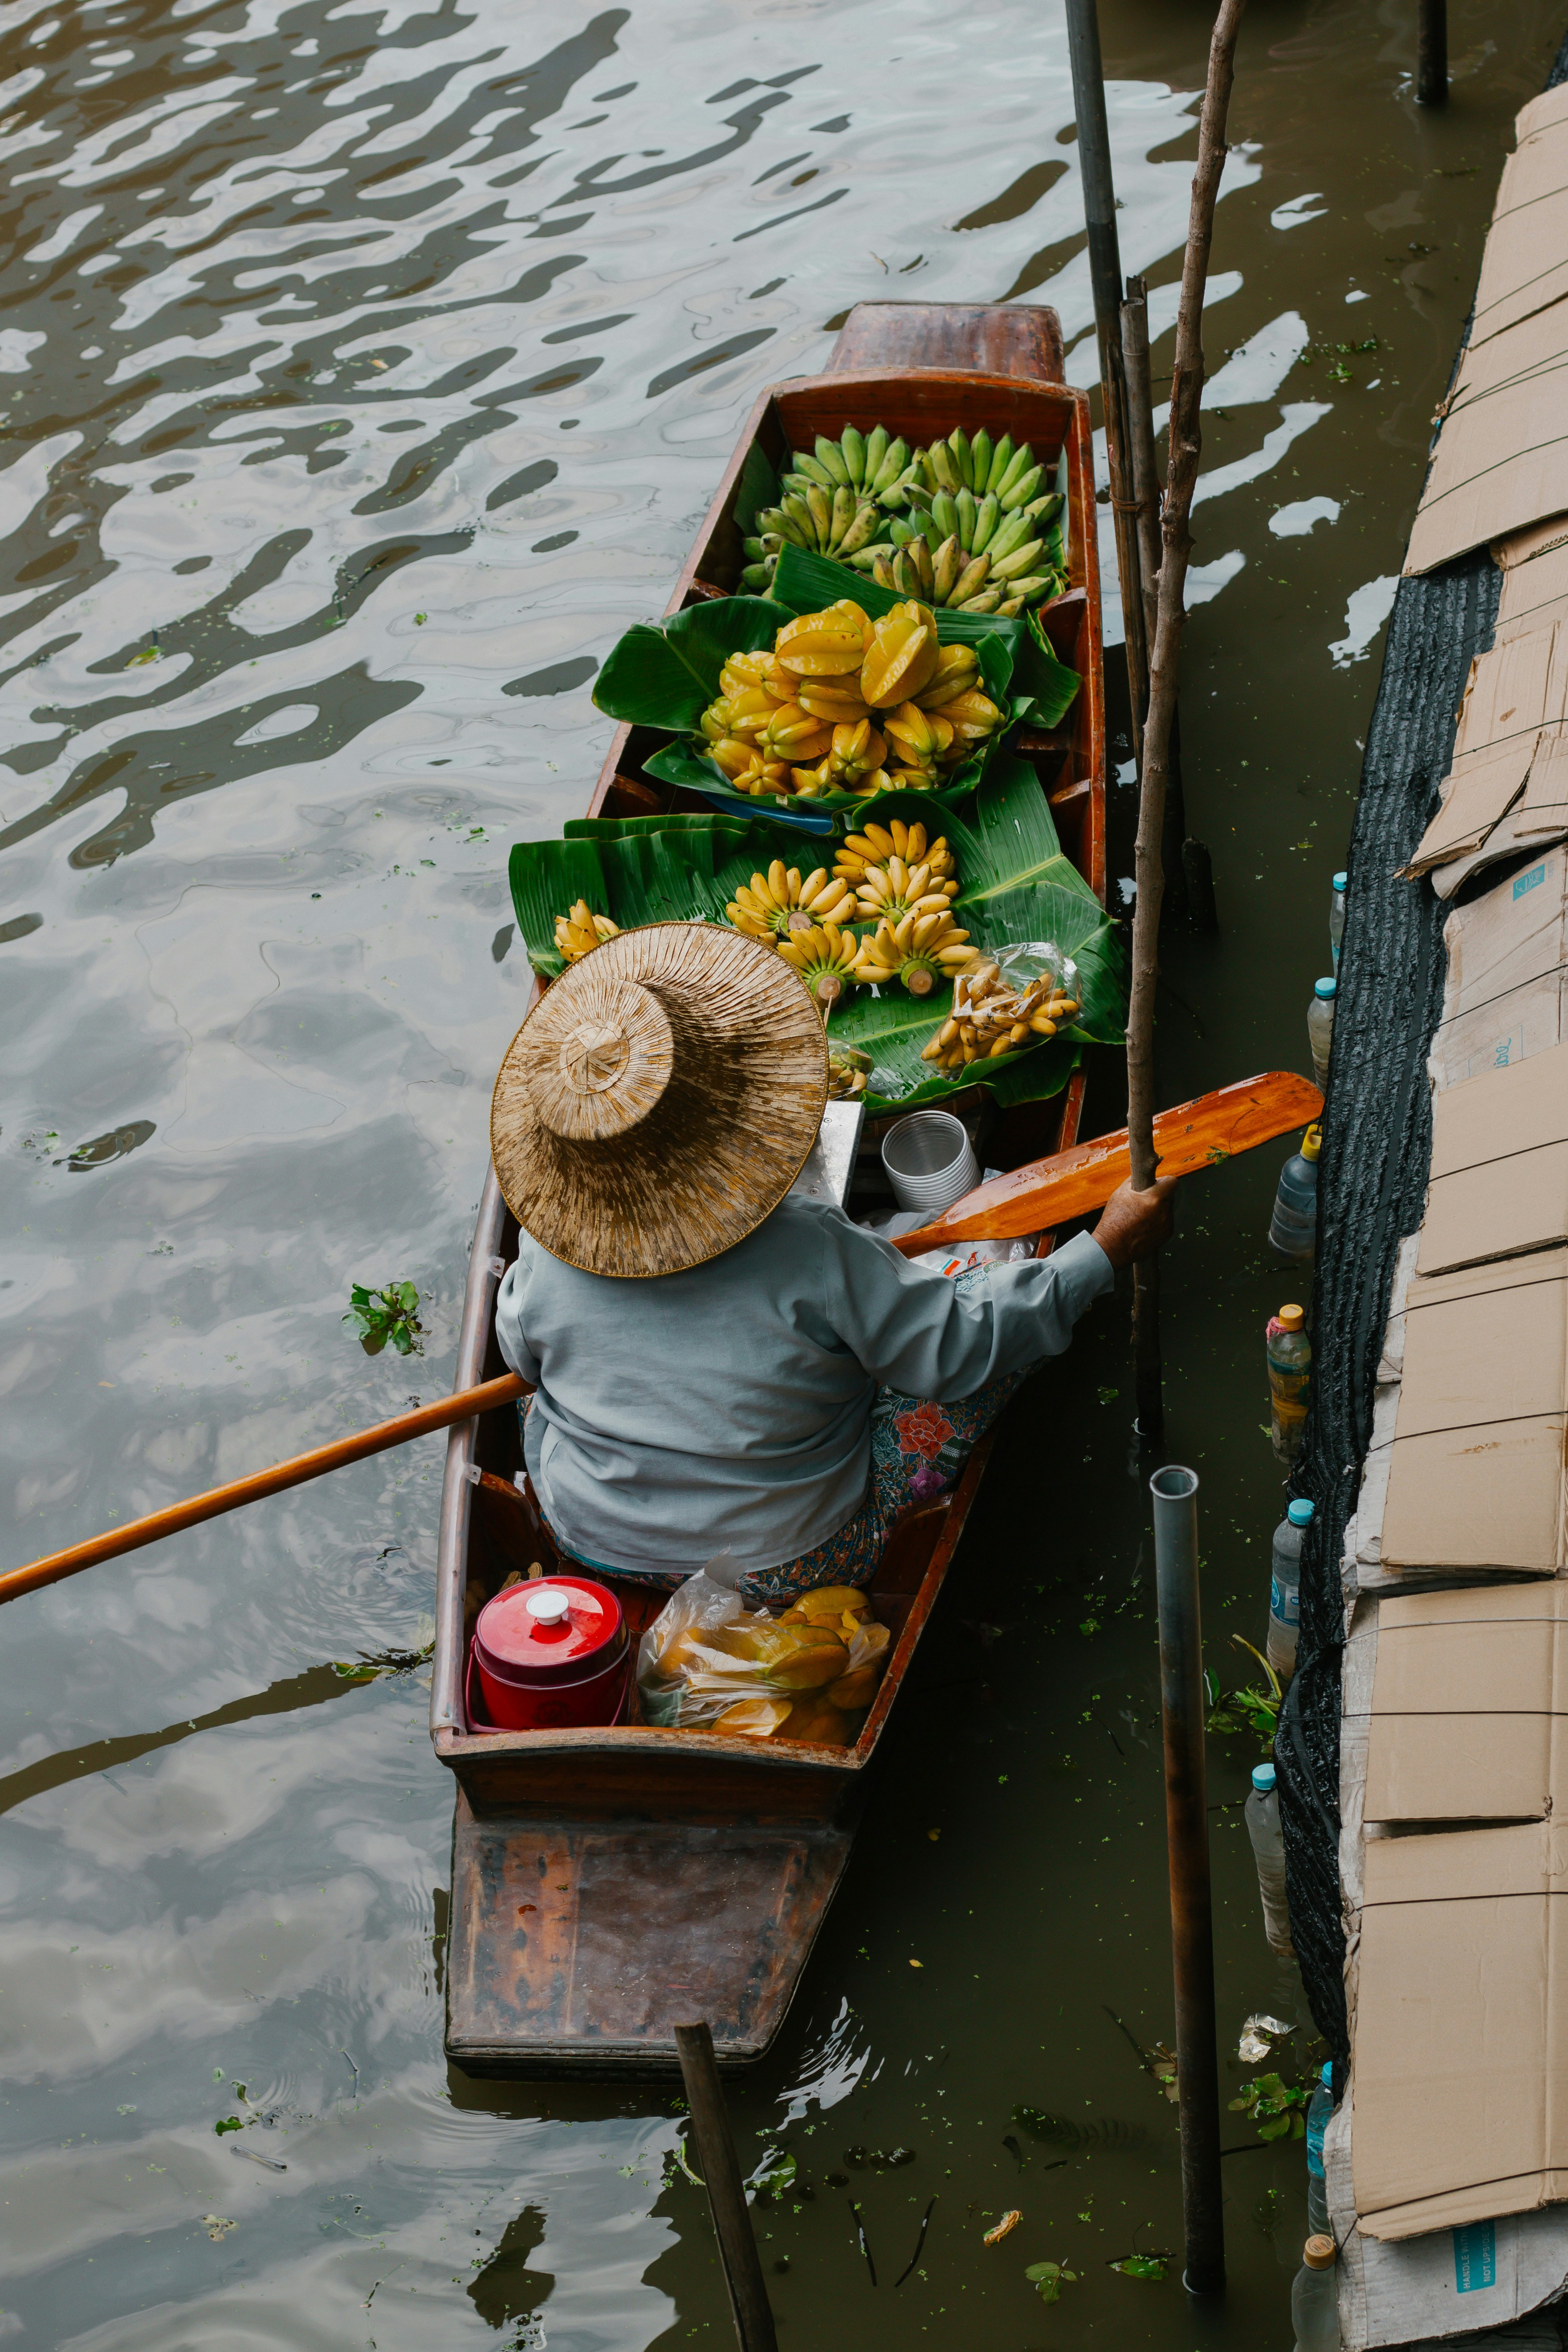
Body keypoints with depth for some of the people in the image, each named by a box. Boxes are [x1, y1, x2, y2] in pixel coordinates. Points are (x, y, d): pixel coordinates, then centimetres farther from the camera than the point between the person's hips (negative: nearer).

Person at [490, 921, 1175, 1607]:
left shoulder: (550, 1249, -20)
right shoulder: (815, 1256, -31)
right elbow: (957, 1351, -19)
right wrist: (1106, 1248, -11)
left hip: (591, 1542, 3)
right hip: (786, 1566, -3)